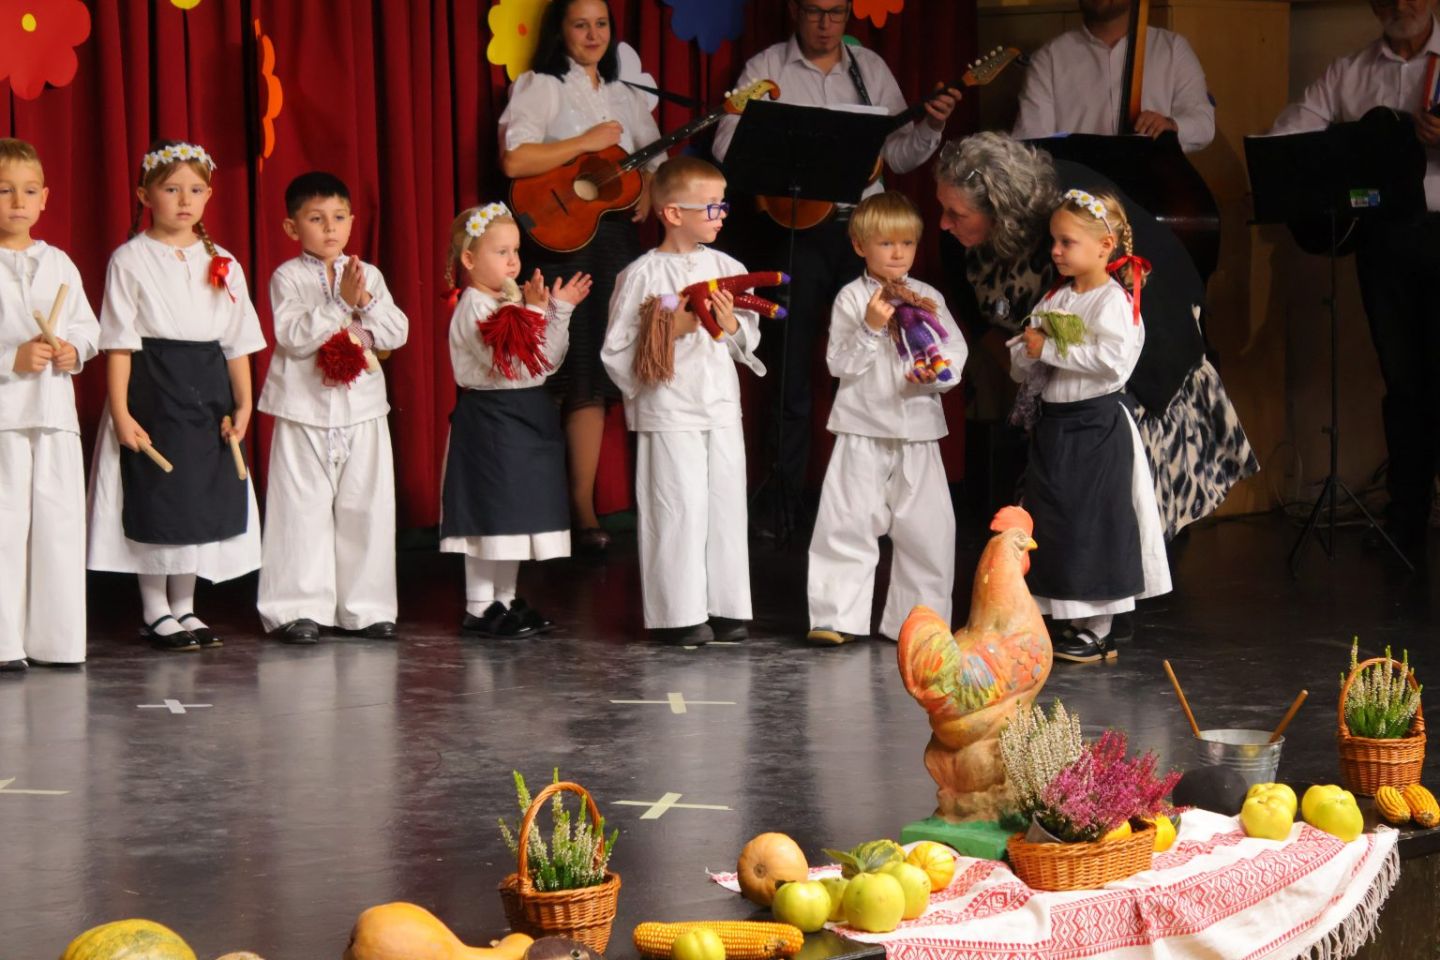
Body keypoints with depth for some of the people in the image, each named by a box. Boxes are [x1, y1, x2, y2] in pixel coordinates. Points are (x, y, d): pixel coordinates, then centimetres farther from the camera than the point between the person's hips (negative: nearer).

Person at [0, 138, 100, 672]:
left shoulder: (58, 264, 12)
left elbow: (87, 325, 16)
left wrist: (74, 350, -4)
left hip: (55, 410, 5)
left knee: (59, 519, 5)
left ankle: (54, 639, 12)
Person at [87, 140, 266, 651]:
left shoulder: (222, 263, 8)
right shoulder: (130, 260, -4)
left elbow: (238, 341, 9)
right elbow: (119, 343, -8)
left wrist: (242, 404, 1)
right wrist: (120, 412, -14)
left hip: (209, 388, 4)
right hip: (152, 386, -4)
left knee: (206, 498, 7)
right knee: (156, 501, -1)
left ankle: (184, 607, 20)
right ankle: (155, 613, 11)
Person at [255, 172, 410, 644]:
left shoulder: (368, 275, 9)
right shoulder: (287, 277, -2)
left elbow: (397, 333, 1)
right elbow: (293, 336, -16)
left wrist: (366, 301, -14)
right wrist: (340, 302, -20)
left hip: (361, 409, 4)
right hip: (304, 410, -4)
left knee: (365, 508, 6)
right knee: (304, 509, -1)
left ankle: (366, 606, 14)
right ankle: (300, 609, 5)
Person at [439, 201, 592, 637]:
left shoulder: (515, 302, 12)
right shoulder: (473, 309, -15)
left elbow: (547, 361, 11)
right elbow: (515, 367, -22)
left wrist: (560, 312, 3)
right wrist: (536, 313, -21)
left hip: (525, 419, 9)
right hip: (489, 419, -9)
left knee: (516, 513, 13)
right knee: (490, 515, -5)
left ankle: (505, 601, 22)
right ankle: (479, 608, 0)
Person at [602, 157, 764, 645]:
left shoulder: (727, 268, 9)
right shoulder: (642, 275, -7)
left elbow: (749, 342, 13)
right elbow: (616, 349, -8)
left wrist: (732, 324, -7)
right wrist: (671, 331, -16)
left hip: (722, 406, 5)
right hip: (669, 411, -5)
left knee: (726, 504, 7)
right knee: (679, 508, -4)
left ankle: (725, 606, 15)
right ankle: (679, 613, 3)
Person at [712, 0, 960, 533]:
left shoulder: (871, 69, 11)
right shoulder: (767, 69, 1)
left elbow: (898, 154, 9)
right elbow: (728, 146, -6)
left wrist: (929, 126, -10)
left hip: (861, 225, 3)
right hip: (794, 229, -3)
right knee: (792, 374, 2)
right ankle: (787, 509, 9)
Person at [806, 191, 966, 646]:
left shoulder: (928, 297, 8)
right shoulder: (851, 297, -1)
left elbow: (955, 353, 6)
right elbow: (839, 363, -6)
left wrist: (938, 374, -14)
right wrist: (870, 328, -19)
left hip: (918, 428, 3)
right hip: (863, 429, -3)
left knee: (927, 527, 4)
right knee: (847, 523, -3)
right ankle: (837, 615, 3)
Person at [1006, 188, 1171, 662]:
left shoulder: (1114, 301, -11)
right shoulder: (1053, 300, 13)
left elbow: (1111, 360, -27)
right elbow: (1023, 370, 14)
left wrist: (1050, 350, -20)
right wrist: (1027, 351, -9)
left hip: (1097, 428, -8)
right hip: (1052, 424, 8)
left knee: (1092, 526, -4)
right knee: (1054, 528, 11)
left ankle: (1097, 632, 4)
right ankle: (1072, 624, 21)